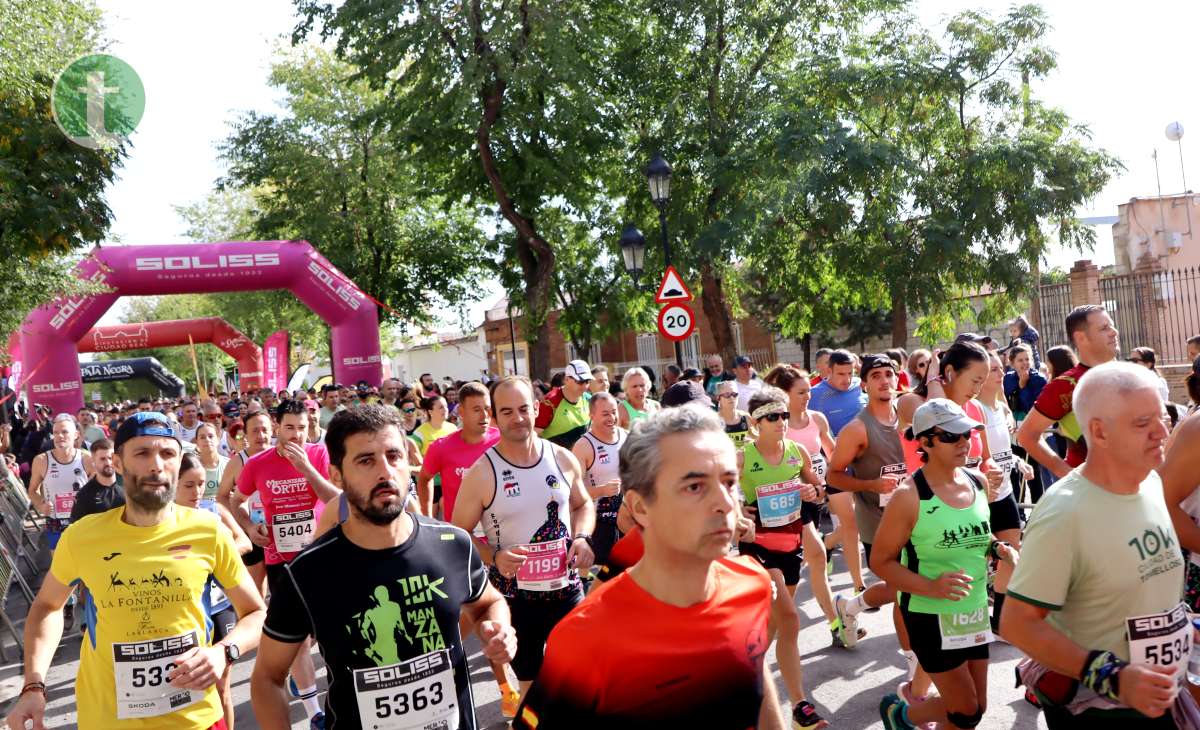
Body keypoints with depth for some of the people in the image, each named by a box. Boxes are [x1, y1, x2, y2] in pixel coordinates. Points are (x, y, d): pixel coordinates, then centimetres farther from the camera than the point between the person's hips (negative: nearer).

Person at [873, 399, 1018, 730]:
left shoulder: (978, 481, 0)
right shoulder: (909, 497, -19)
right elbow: (881, 561, -15)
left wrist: (1000, 549, -3)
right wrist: (931, 587, -28)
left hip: (976, 611, 7)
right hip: (930, 614, -6)